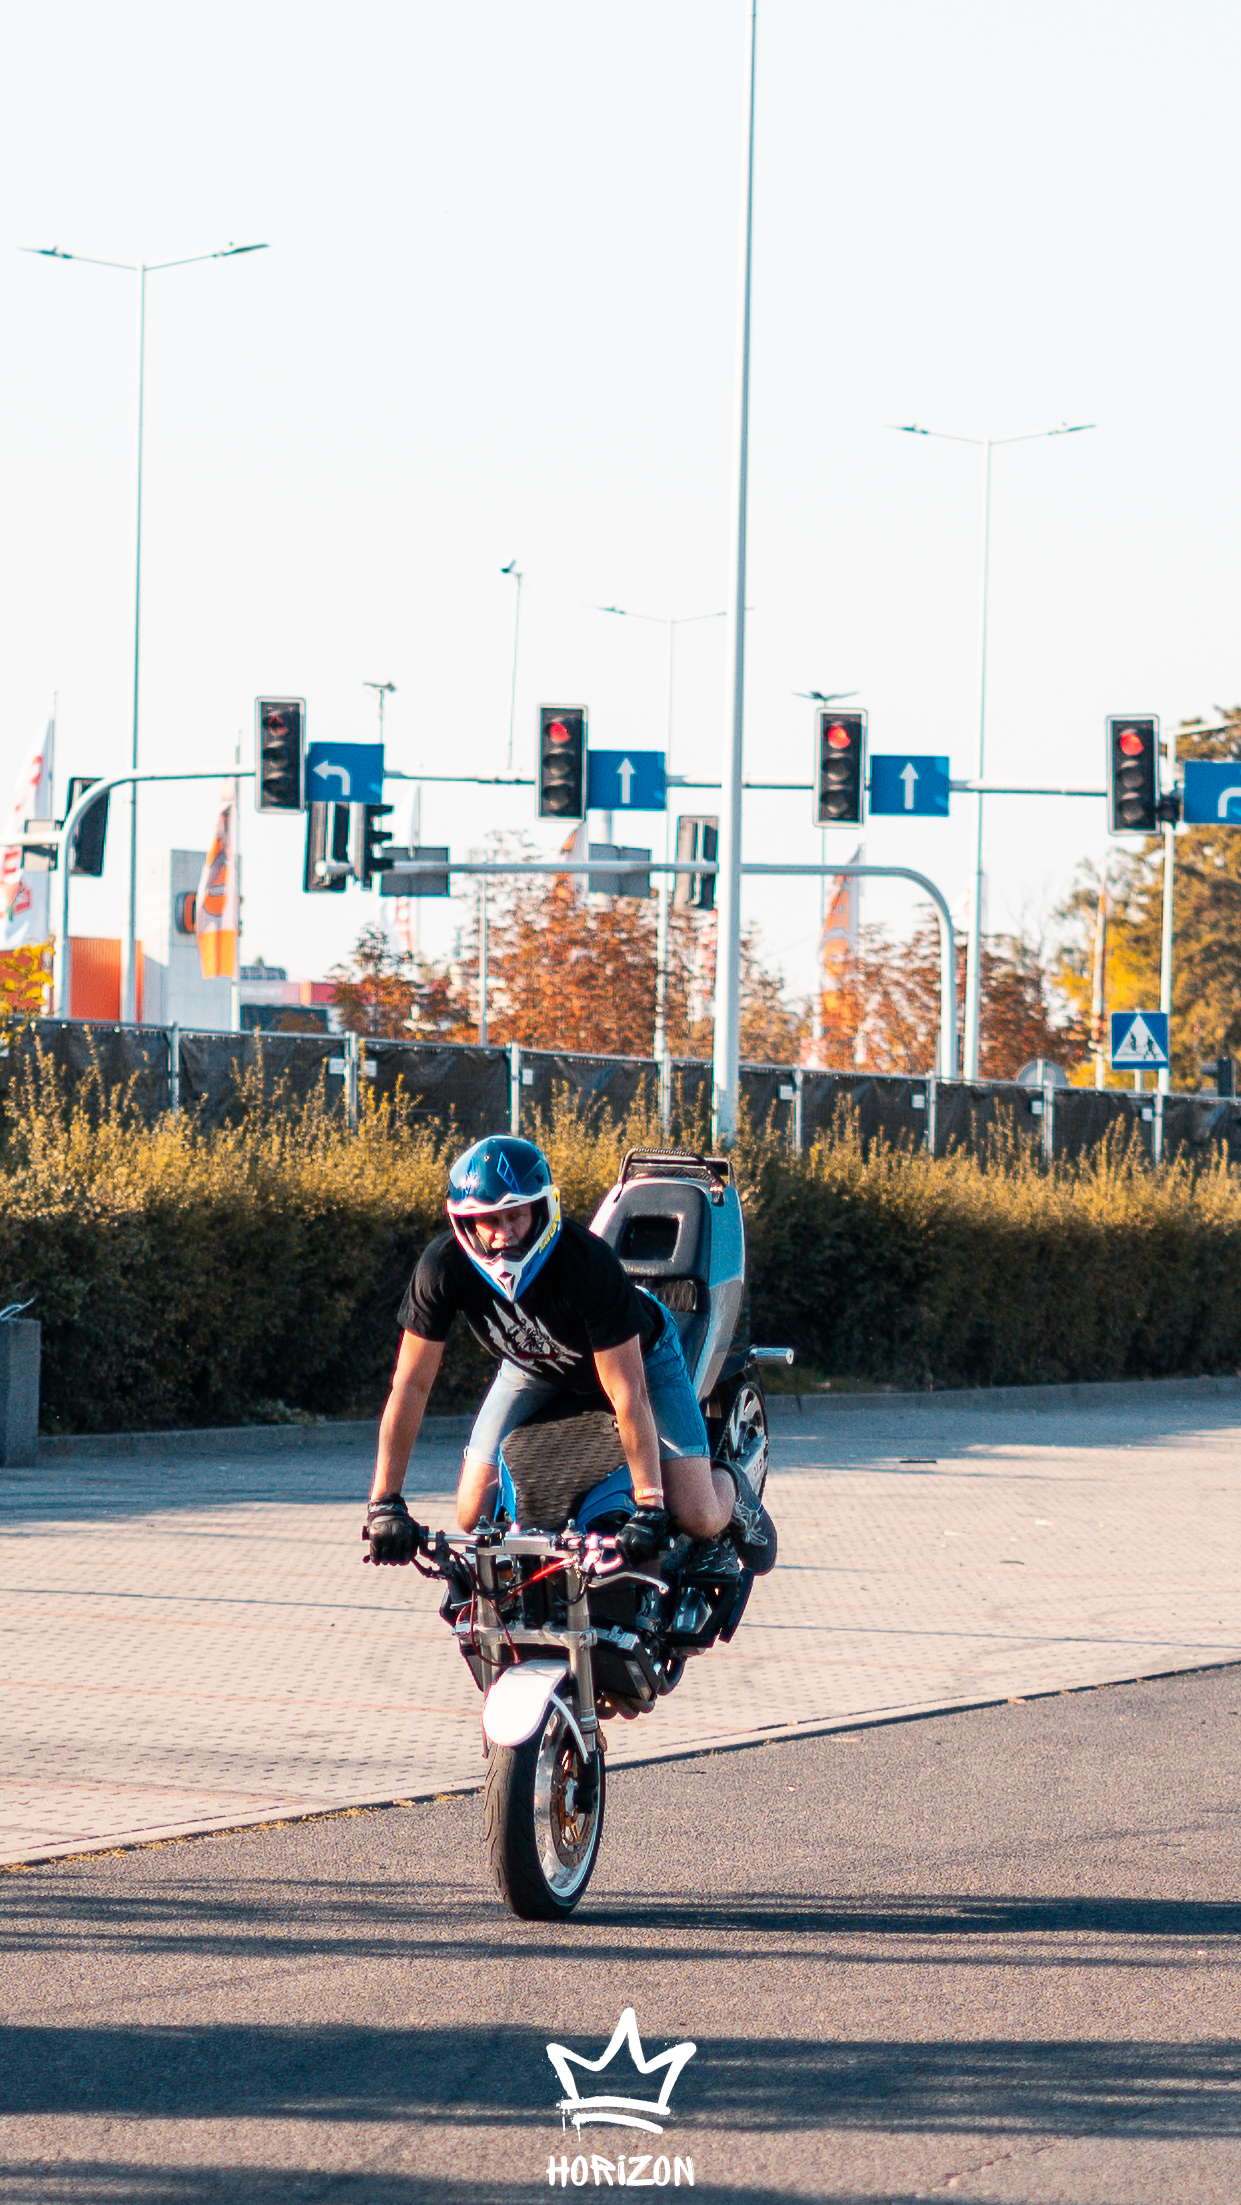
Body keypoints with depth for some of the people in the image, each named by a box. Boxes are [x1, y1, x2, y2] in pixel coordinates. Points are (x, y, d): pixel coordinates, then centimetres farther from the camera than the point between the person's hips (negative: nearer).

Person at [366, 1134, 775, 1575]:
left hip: (638, 1353, -3)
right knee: (473, 1517, -9)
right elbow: (411, 1385, -25)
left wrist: (649, 1506, -39)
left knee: (698, 1519, -13)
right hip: (533, 1364, 3)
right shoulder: (444, 1267, -31)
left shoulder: (588, 1264, -40)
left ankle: (732, 1489, 25)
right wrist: (384, 1502, -28)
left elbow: (627, 1392, -37)